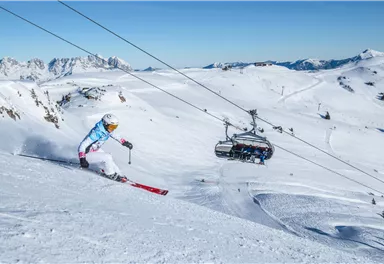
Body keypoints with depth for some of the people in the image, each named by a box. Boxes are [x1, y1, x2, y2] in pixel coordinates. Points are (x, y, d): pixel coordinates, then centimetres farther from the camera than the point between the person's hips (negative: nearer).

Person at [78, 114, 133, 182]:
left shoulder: (107, 130, -10)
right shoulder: (96, 133, -35)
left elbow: (114, 135, 14)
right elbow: (83, 145, -36)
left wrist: (125, 142, 13)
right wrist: (82, 159, -44)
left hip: (96, 149, 9)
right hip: (88, 153, -8)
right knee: (107, 158, -17)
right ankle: (111, 174, 4)